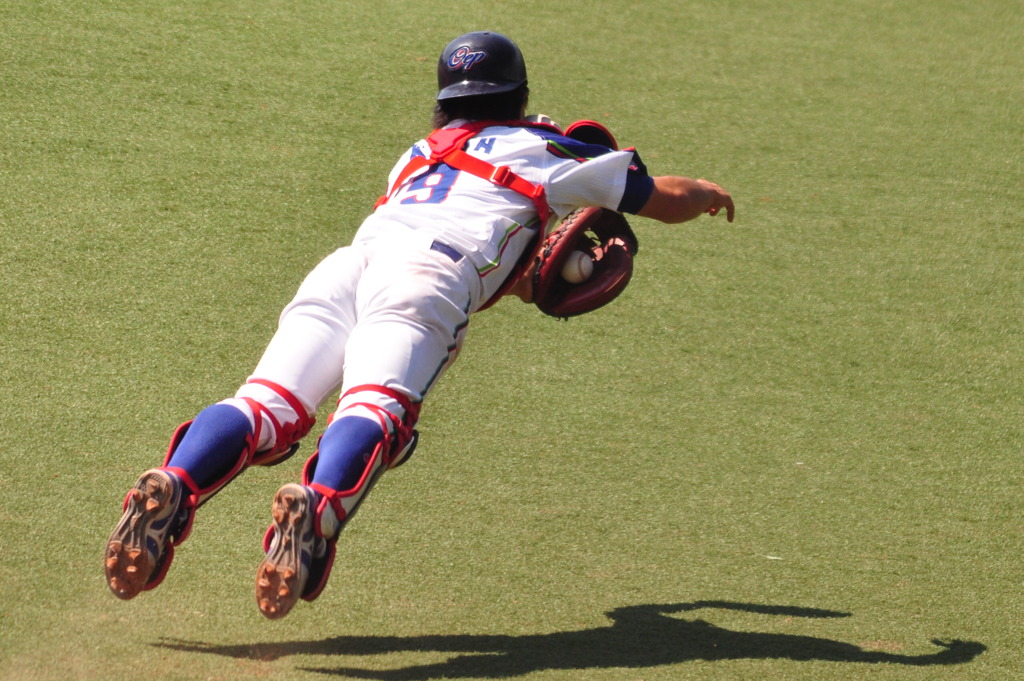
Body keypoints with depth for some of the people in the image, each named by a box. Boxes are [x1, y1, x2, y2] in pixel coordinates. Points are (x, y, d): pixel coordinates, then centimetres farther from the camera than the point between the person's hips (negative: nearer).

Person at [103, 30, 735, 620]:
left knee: (268, 406, -15)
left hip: (344, 264, 4)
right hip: (426, 280, -4)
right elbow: (668, 199, 36)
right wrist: (705, 193, 57)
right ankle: (318, 509, -56)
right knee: (377, 407, -26)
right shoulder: (546, 150, 28)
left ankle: (171, 489, -42)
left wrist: (522, 278, 64)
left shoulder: (420, 154, 41)